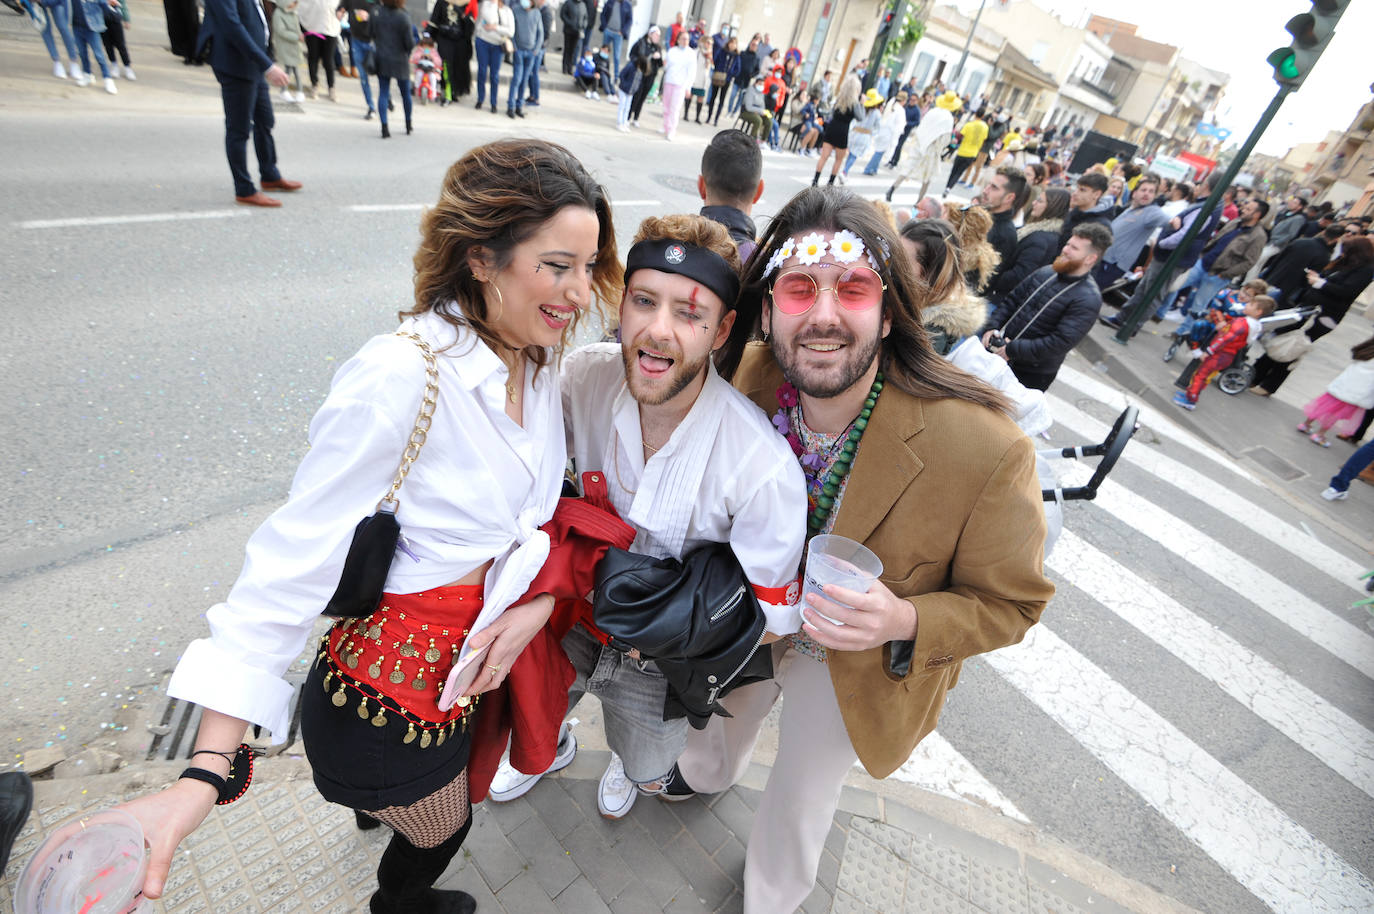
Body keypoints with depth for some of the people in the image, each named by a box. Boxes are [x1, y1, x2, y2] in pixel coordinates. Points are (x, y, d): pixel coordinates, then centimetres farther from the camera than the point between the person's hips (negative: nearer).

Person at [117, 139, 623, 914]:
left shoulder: (540, 359, -6)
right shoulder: (399, 378, -30)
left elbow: (552, 504, 1)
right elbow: (297, 558, -27)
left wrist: (541, 601, -15)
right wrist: (206, 774, -25)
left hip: (480, 652, 7)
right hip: (395, 689, -6)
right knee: (439, 836, 23)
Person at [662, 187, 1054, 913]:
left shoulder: (986, 449, -35)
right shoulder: (744, 384, -25)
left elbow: (1008, 604, -18)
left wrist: (902, 622, -35)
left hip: (851, 669, -2)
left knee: (799, 804, 25)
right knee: (717, 720, 35)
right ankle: (708, 774, 75)